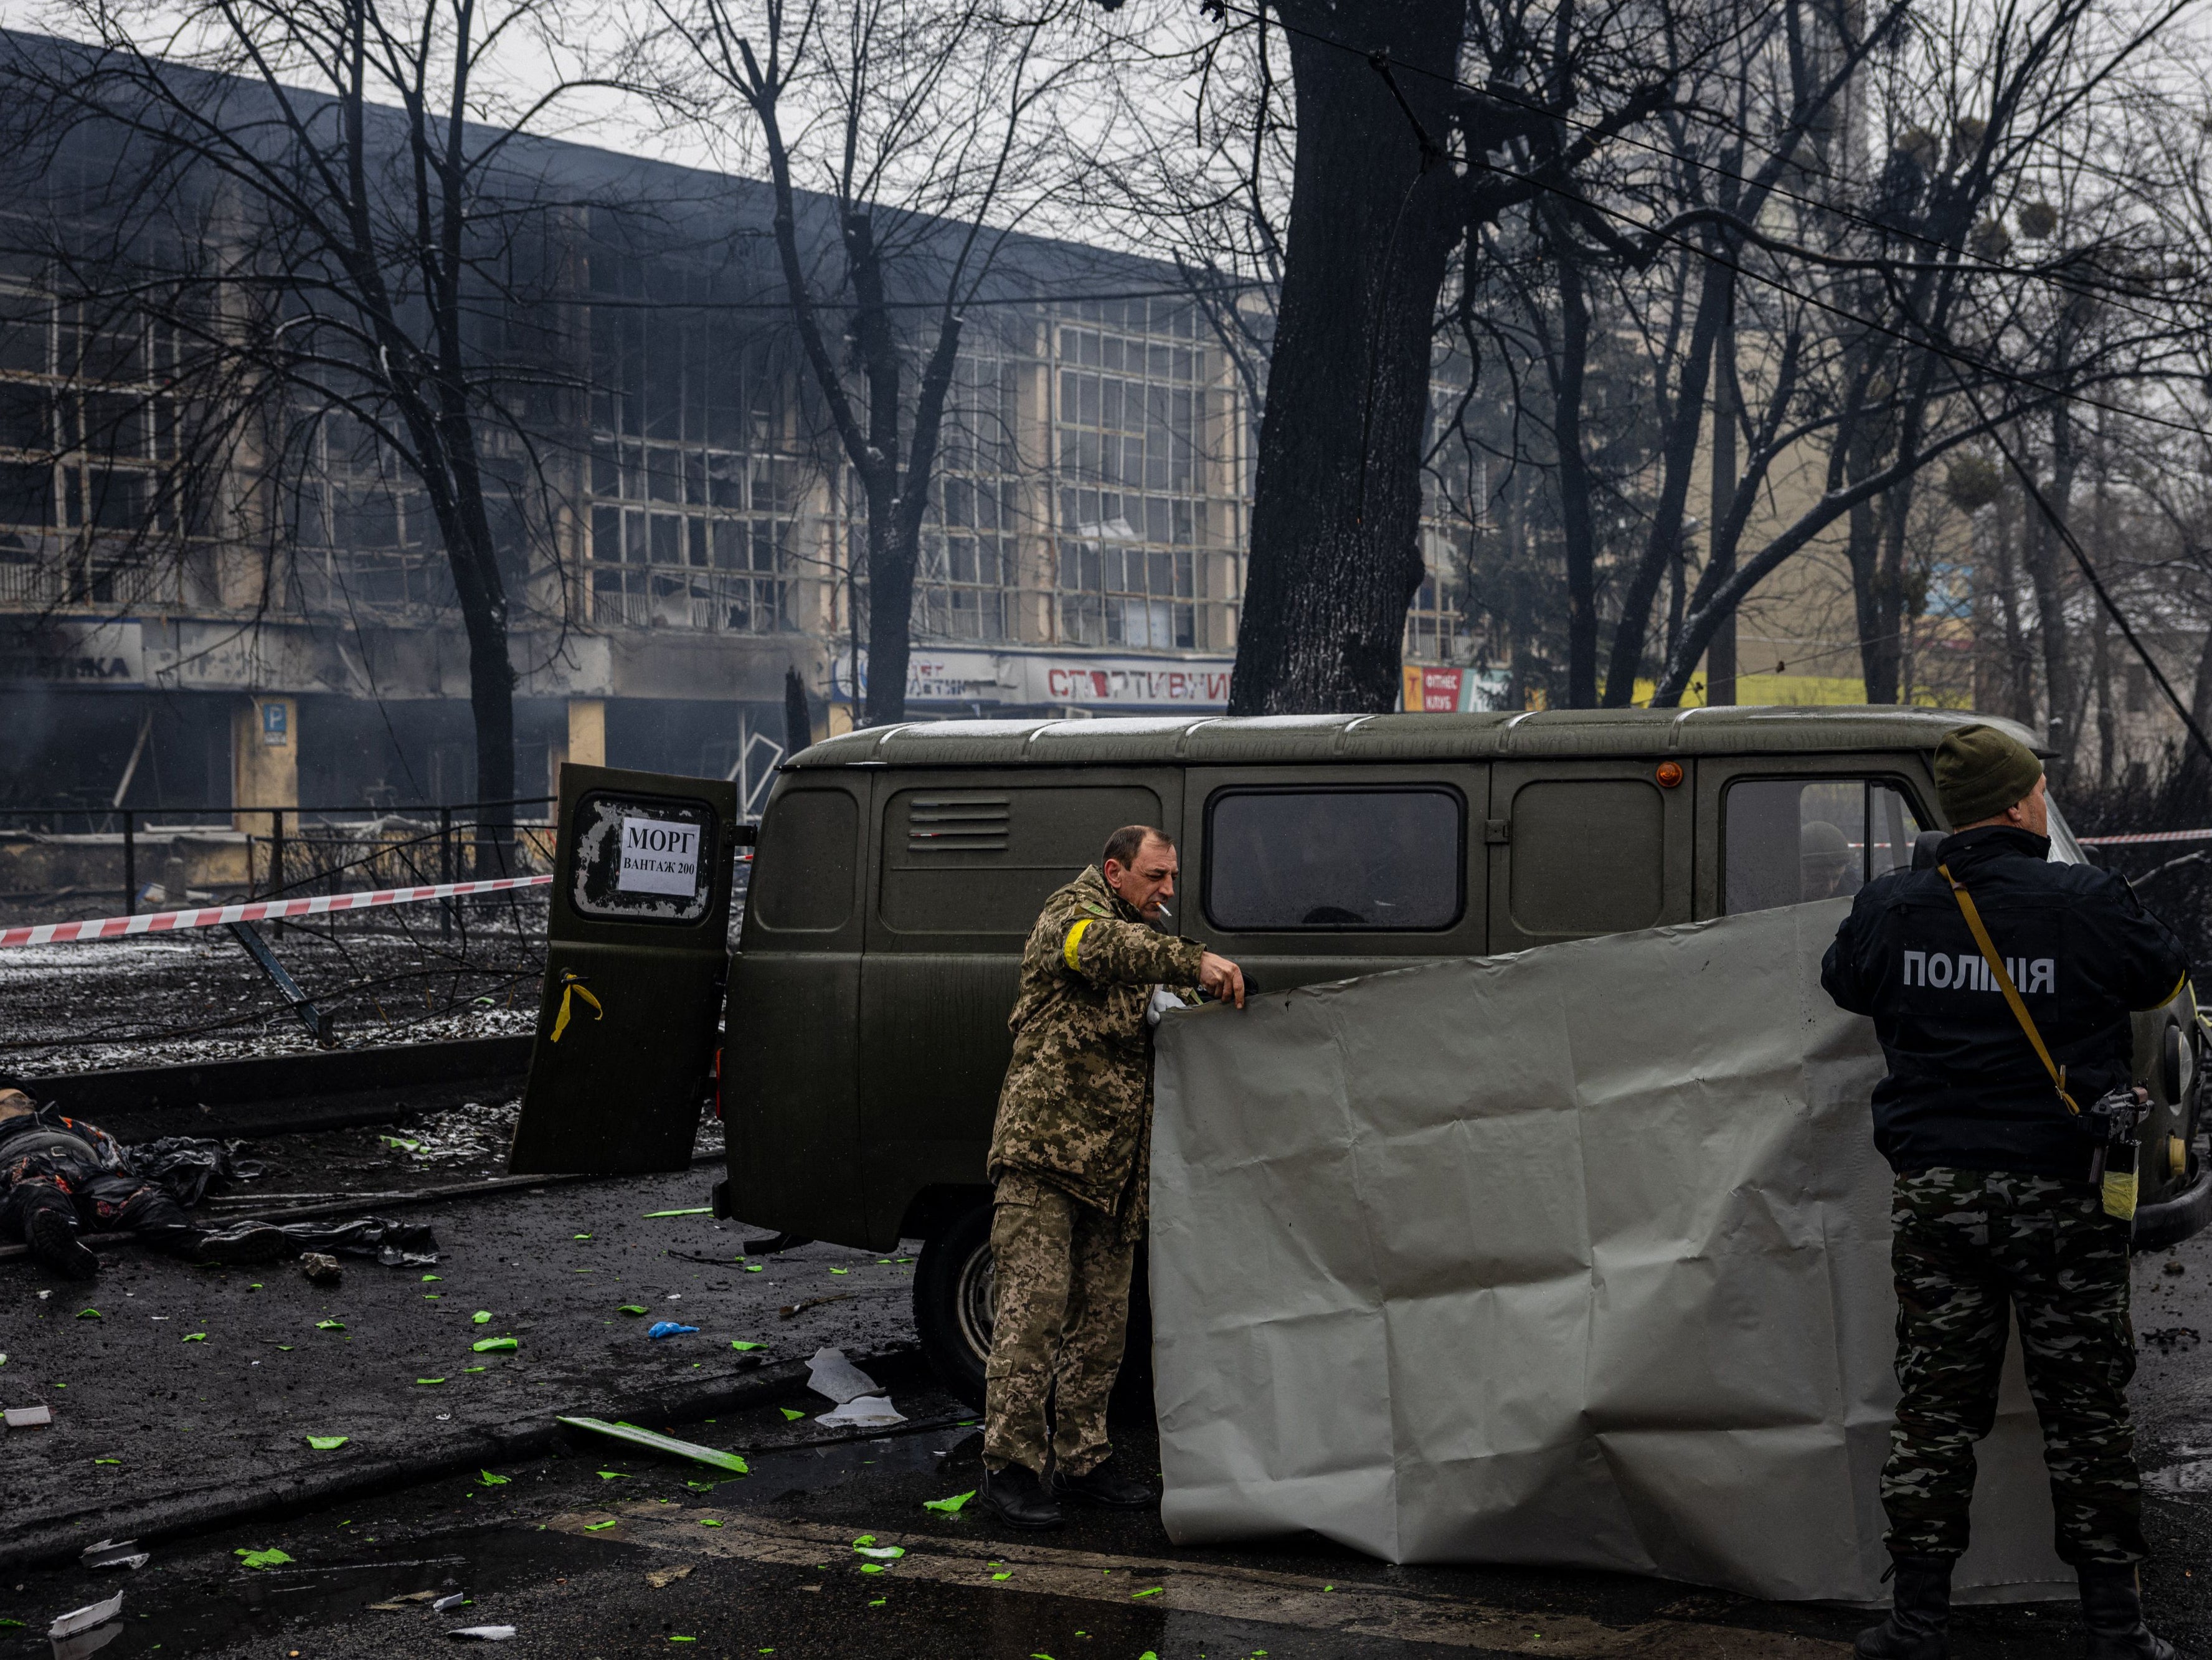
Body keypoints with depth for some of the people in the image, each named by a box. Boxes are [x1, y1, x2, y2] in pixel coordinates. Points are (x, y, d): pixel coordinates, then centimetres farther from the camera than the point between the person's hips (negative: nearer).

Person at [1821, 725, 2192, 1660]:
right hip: (2060, 1195, -2)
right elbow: (2166, 978, 5)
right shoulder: (2086, 903, -12)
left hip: (1935, 1195, 2)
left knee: (1934, 1408, 9)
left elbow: (1843, 982, 17)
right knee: (2086, 1410, 7)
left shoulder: (1892, 910, -2)